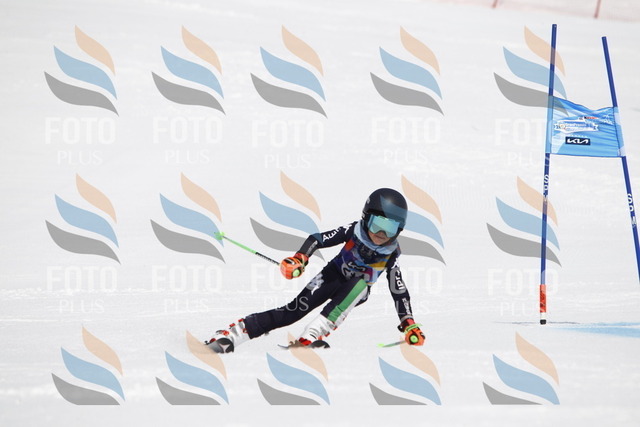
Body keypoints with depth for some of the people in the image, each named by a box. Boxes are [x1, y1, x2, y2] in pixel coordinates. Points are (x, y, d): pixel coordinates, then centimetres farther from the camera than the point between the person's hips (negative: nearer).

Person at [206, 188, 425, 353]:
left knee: (360, 284, -35)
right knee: (295, 310, -20)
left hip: (356, 293, 1)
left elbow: (399, 291, -10)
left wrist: (409, 324, -16)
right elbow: (318, 239, -18)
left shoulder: (391, 255, -16)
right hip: (333, 275, -1)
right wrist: (300, 258, -36)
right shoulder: (354, 231, -18)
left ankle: (310, 337, -40)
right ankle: (228, 336, -23)